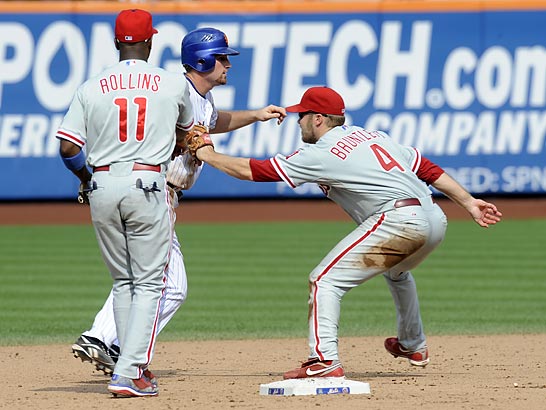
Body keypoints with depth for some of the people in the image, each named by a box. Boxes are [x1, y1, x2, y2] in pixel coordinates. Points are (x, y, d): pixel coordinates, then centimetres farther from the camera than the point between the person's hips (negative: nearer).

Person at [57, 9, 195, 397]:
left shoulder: (91, 88, 3)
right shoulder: (173, 84, 2)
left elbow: (68, 147, -3)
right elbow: (185, 133, 21)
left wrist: (86, 179, 16)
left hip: (102, 187, 3)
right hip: (148, 184, -3)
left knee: (123, 282, 16)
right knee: (149, 283, 1)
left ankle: (135, 367, 19)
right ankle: (129, 372, -11)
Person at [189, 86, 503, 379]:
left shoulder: (321, 154, 3)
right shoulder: (372, 135, 24)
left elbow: (251, 171, 5)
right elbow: (427, 168, 19)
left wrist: (208, 155, 17)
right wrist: (469, 202, 18)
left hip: (398, 219, -9)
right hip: (435, 220, 9)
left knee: (326, 280, -4)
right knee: (397, 270, 38)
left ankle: (325, 360, -18)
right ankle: (413, 346, 49)